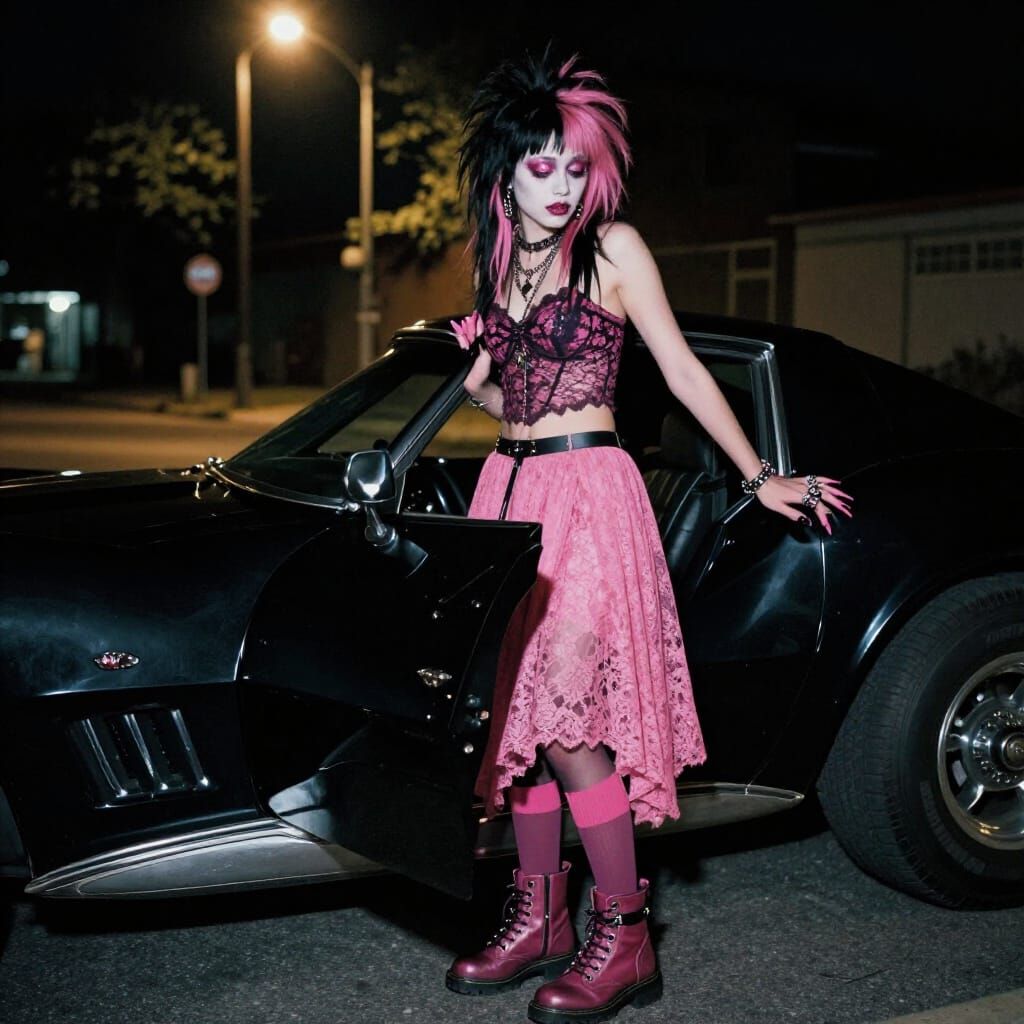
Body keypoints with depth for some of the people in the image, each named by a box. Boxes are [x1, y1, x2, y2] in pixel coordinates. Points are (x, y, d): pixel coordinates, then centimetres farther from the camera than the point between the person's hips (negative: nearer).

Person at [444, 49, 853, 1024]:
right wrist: (477, 383, 1)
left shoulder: (612, 247, -3)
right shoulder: (497, 259, 14)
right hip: (508, 487, 7)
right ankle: (539, 918, 17)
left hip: (588, 492, -6)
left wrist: (760, 479, 0)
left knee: (563, 715, -12)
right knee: (516, 707, 6)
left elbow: (682, 371, -1)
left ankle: (625, 937, -1)